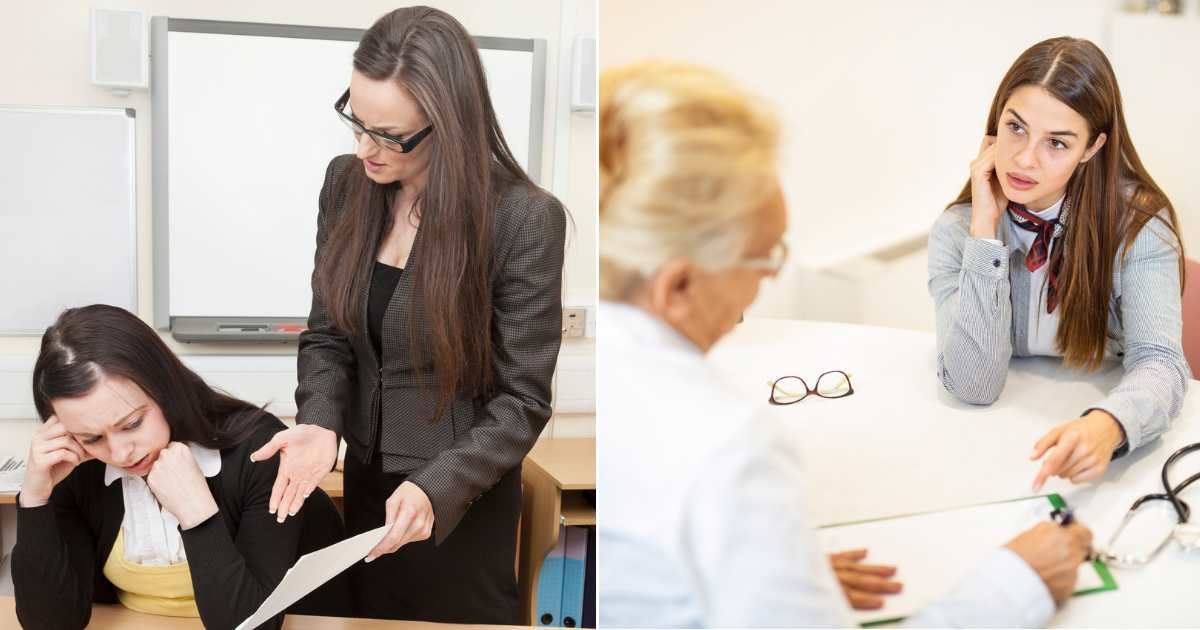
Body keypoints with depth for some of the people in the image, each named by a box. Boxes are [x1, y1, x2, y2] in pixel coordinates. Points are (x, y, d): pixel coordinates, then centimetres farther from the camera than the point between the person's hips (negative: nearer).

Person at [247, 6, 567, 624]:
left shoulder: (524, 219, -22)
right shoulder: (347, 183, -6)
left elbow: (522, 399, -18)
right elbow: (326, 334, 1)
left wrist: (439, 488, -30)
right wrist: (320, 422, -18)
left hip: (465, 505, -5)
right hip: (365, 482, 5)